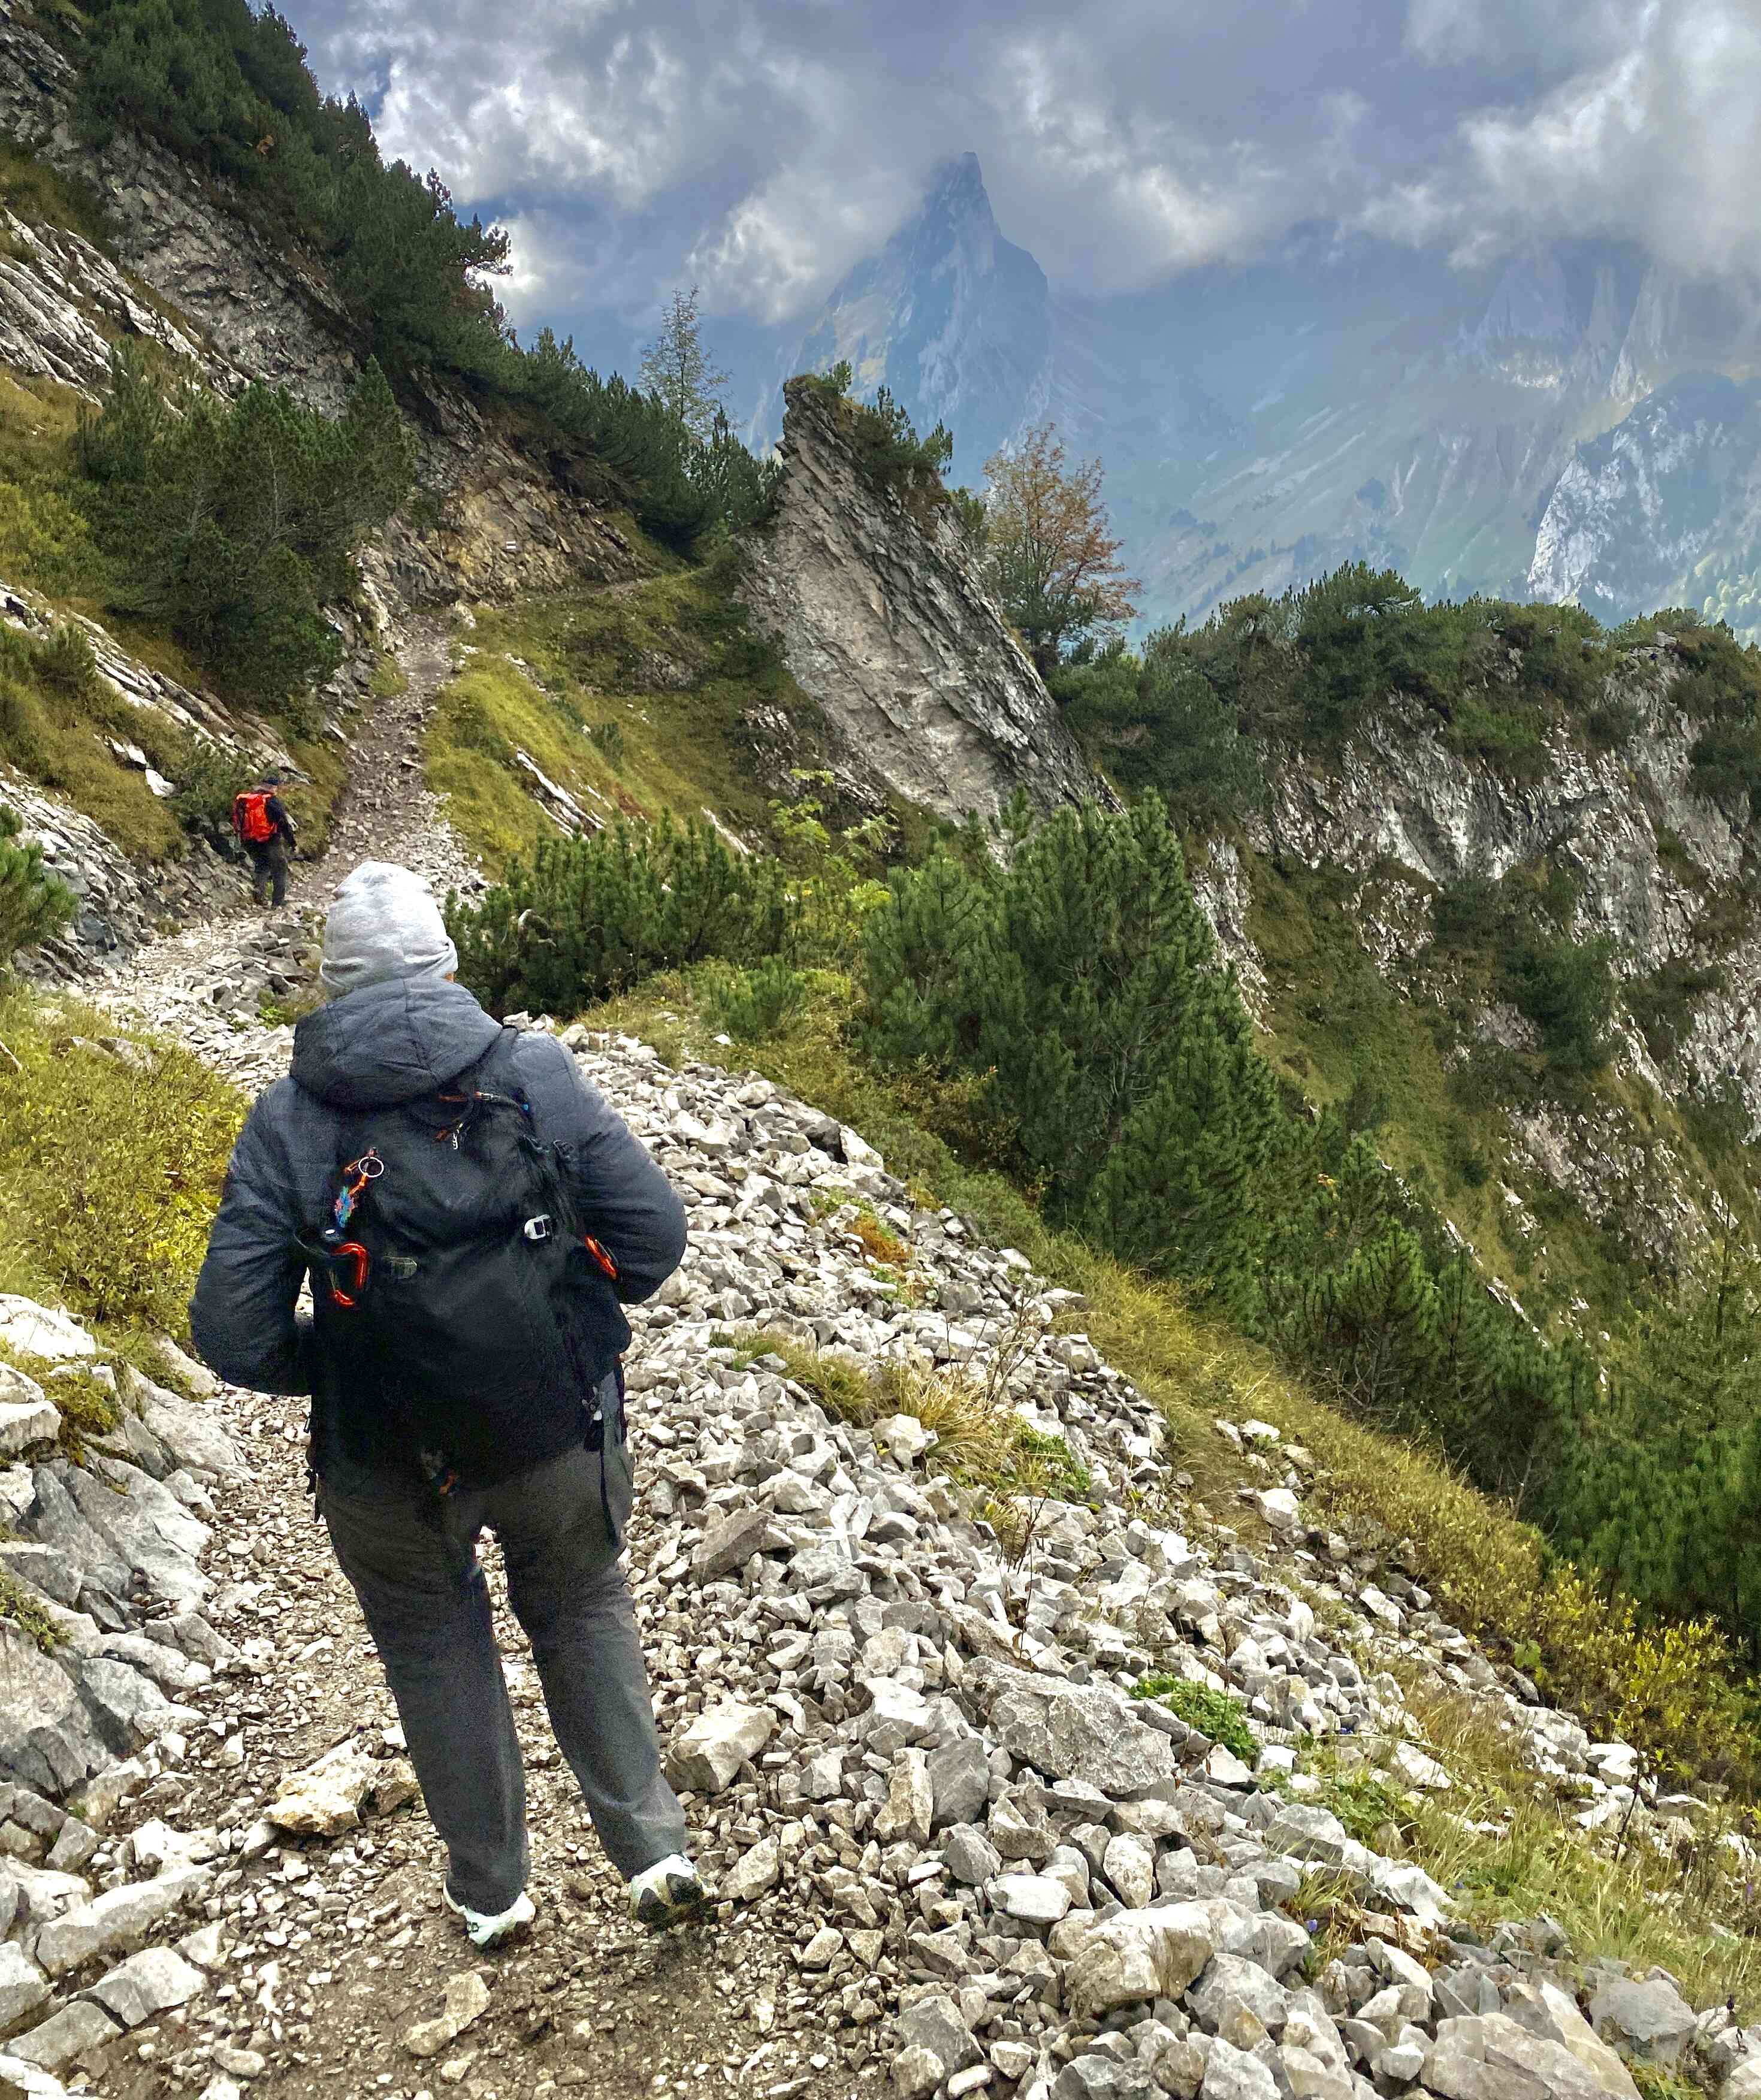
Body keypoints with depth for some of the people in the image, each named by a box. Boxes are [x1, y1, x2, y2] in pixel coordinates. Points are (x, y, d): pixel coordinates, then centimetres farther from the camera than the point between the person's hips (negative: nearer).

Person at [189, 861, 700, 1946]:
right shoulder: (535, 1070, -10)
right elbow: (656, 1234, -9)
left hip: (390, 1464, 0)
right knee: (582, 1610, 28)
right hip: (564, 1433, 1)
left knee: (436, 1647, 26)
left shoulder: (287, 1120, -11)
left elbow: (235, 1334, -12)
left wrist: (332, 1367, 8)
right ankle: (654, 1848, 25)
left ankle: (490, 1888, 41)